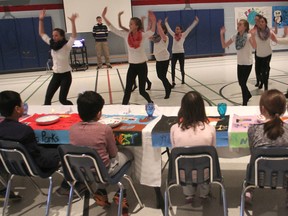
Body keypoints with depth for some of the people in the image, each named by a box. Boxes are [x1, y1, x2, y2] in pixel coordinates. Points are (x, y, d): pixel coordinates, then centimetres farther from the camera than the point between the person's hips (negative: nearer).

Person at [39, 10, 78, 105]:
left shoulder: (67, 46, -14)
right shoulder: (52, 45, 1)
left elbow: (74, 35, -28)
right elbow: (41, 33, 7)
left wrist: (73, 21, -39)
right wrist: (41, 20, -3)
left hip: (65, 75, -6)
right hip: (55, 75, 6)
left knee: (62, 99, -4)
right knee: (47, 97, 1)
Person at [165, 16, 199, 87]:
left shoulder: (183, 35, 2)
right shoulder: (173, 35, 9)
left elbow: (190, 28, -1)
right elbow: (169, 29, 21)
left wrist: (195, 21, -4)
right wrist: (166, 22, 29)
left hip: (181, 53, -2)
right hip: (174, 53, 2)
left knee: (182, 68, 6)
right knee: (172, 68, -4)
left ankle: (183, 80, 27)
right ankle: (173, 82, 0)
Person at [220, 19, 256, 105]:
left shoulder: (248, 36, -16)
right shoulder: (235, 36, 1)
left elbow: (254, 46, -34)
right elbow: (224, 46, 2)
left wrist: (253, 35, -43)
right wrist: (222, 34, -8)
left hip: (247, 63, -6)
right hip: (239, 63, 6)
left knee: (243, 83, -5)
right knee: (241, 83, 16)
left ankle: (244, 103, 12)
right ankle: (248, 95, 45)